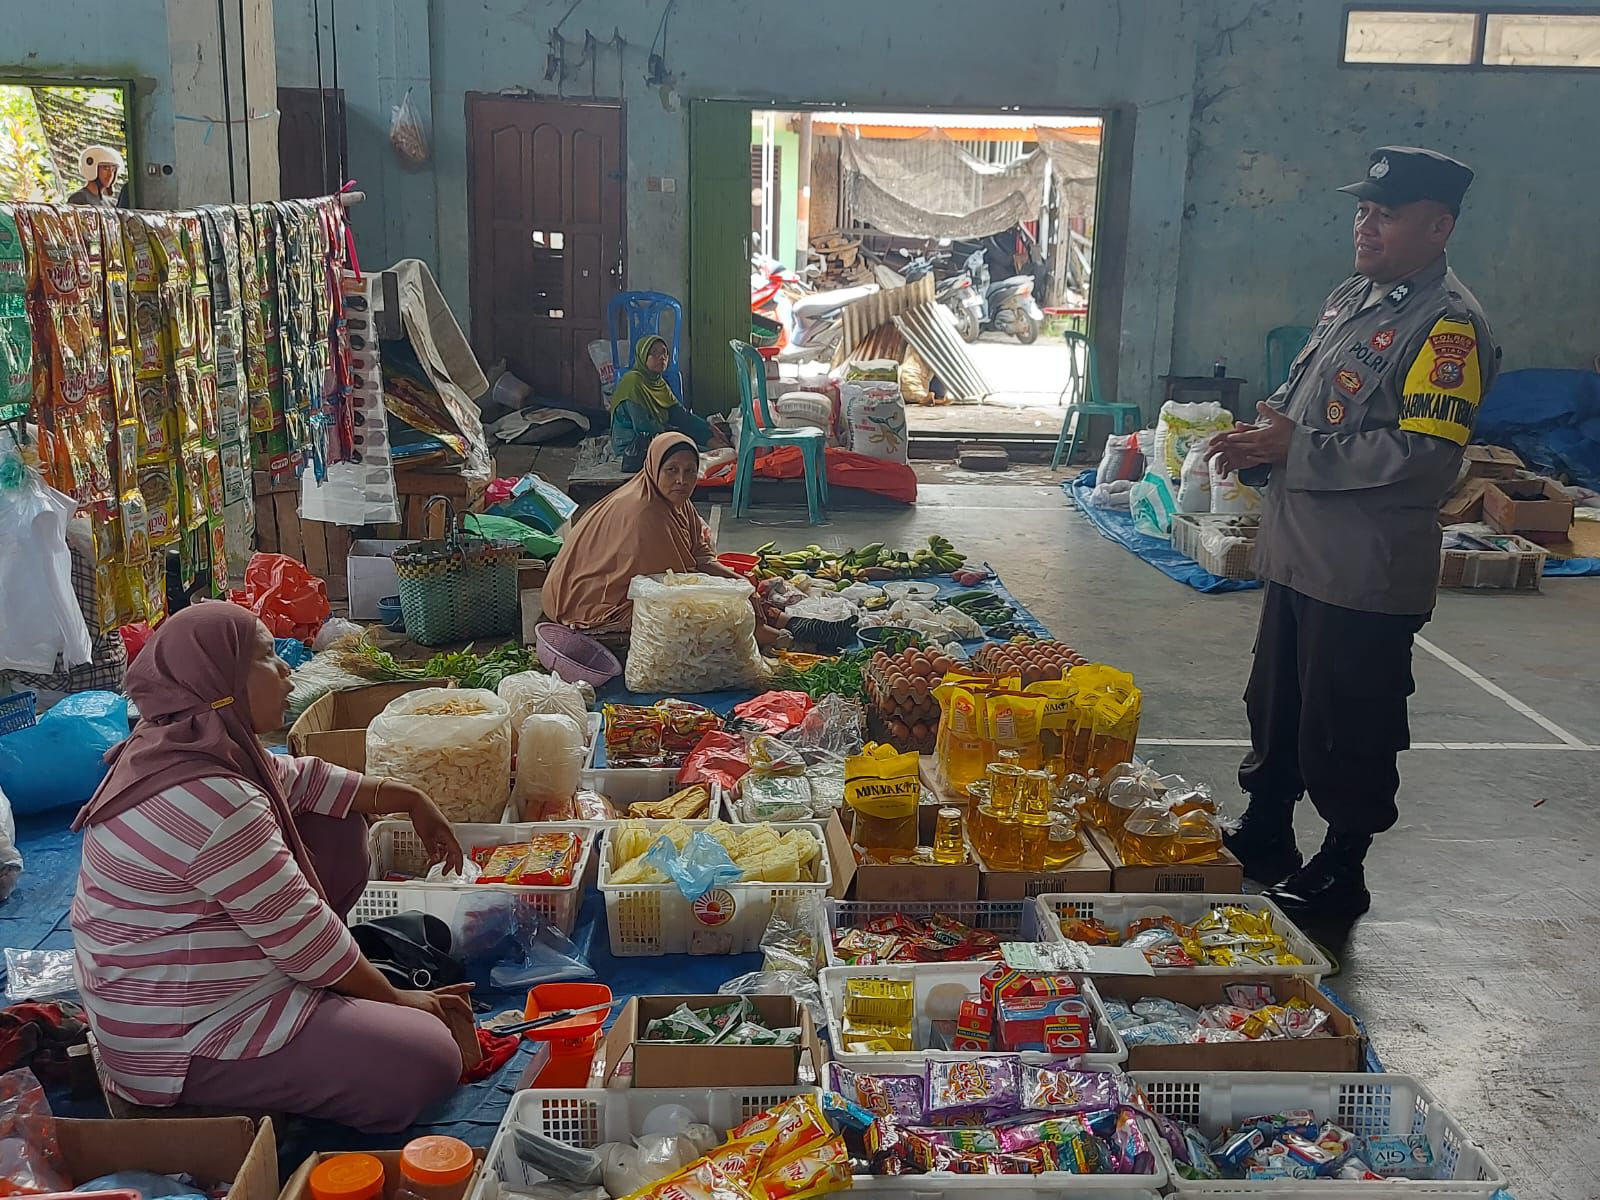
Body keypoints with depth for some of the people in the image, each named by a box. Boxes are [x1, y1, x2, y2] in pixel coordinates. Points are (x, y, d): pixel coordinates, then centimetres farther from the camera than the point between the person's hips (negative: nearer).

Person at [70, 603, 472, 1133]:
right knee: (428, 1060, -20)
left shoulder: (196, 746, -1)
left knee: (339, 827, 10)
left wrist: (411, 800, 11)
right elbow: (303, 937, -23)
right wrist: (396, 999, -10)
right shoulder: (209, 801, -30)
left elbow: (304, 780, 15)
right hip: (182, 1039, -10)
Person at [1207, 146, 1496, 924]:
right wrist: (1263, 437, 0)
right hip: (1298, 552, 9)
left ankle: (1340, 874, 22)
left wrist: (1294, 449, -21)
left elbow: (1425, 455, -24)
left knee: (1347, 729, 4)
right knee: (1274, 705, 20)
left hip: (1368, 571, -9)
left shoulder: (1449, 325, -16)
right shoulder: (1350, 297, 12)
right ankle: (1264, 838, 38)